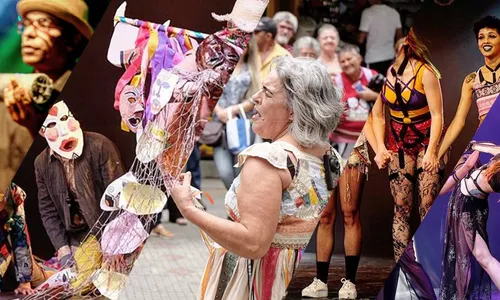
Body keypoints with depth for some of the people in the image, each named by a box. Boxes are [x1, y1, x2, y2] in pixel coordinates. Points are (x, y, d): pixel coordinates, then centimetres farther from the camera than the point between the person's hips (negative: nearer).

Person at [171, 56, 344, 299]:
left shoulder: (268, 158, -23)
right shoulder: (330, 158, 1)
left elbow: (254, 244, -29)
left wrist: (188, 209, -25)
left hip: (247, 279, -8)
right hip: (289, 276, 8)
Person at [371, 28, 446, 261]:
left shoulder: (425, 71, -14)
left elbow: (437, 115, -13)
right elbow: (377, 115, 5)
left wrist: (431, 152, -20)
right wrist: (380, 148, -4)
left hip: (428, 140, -3)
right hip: (399, 144, 3)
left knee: (428, 207, -9)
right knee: (401, 208, 0)